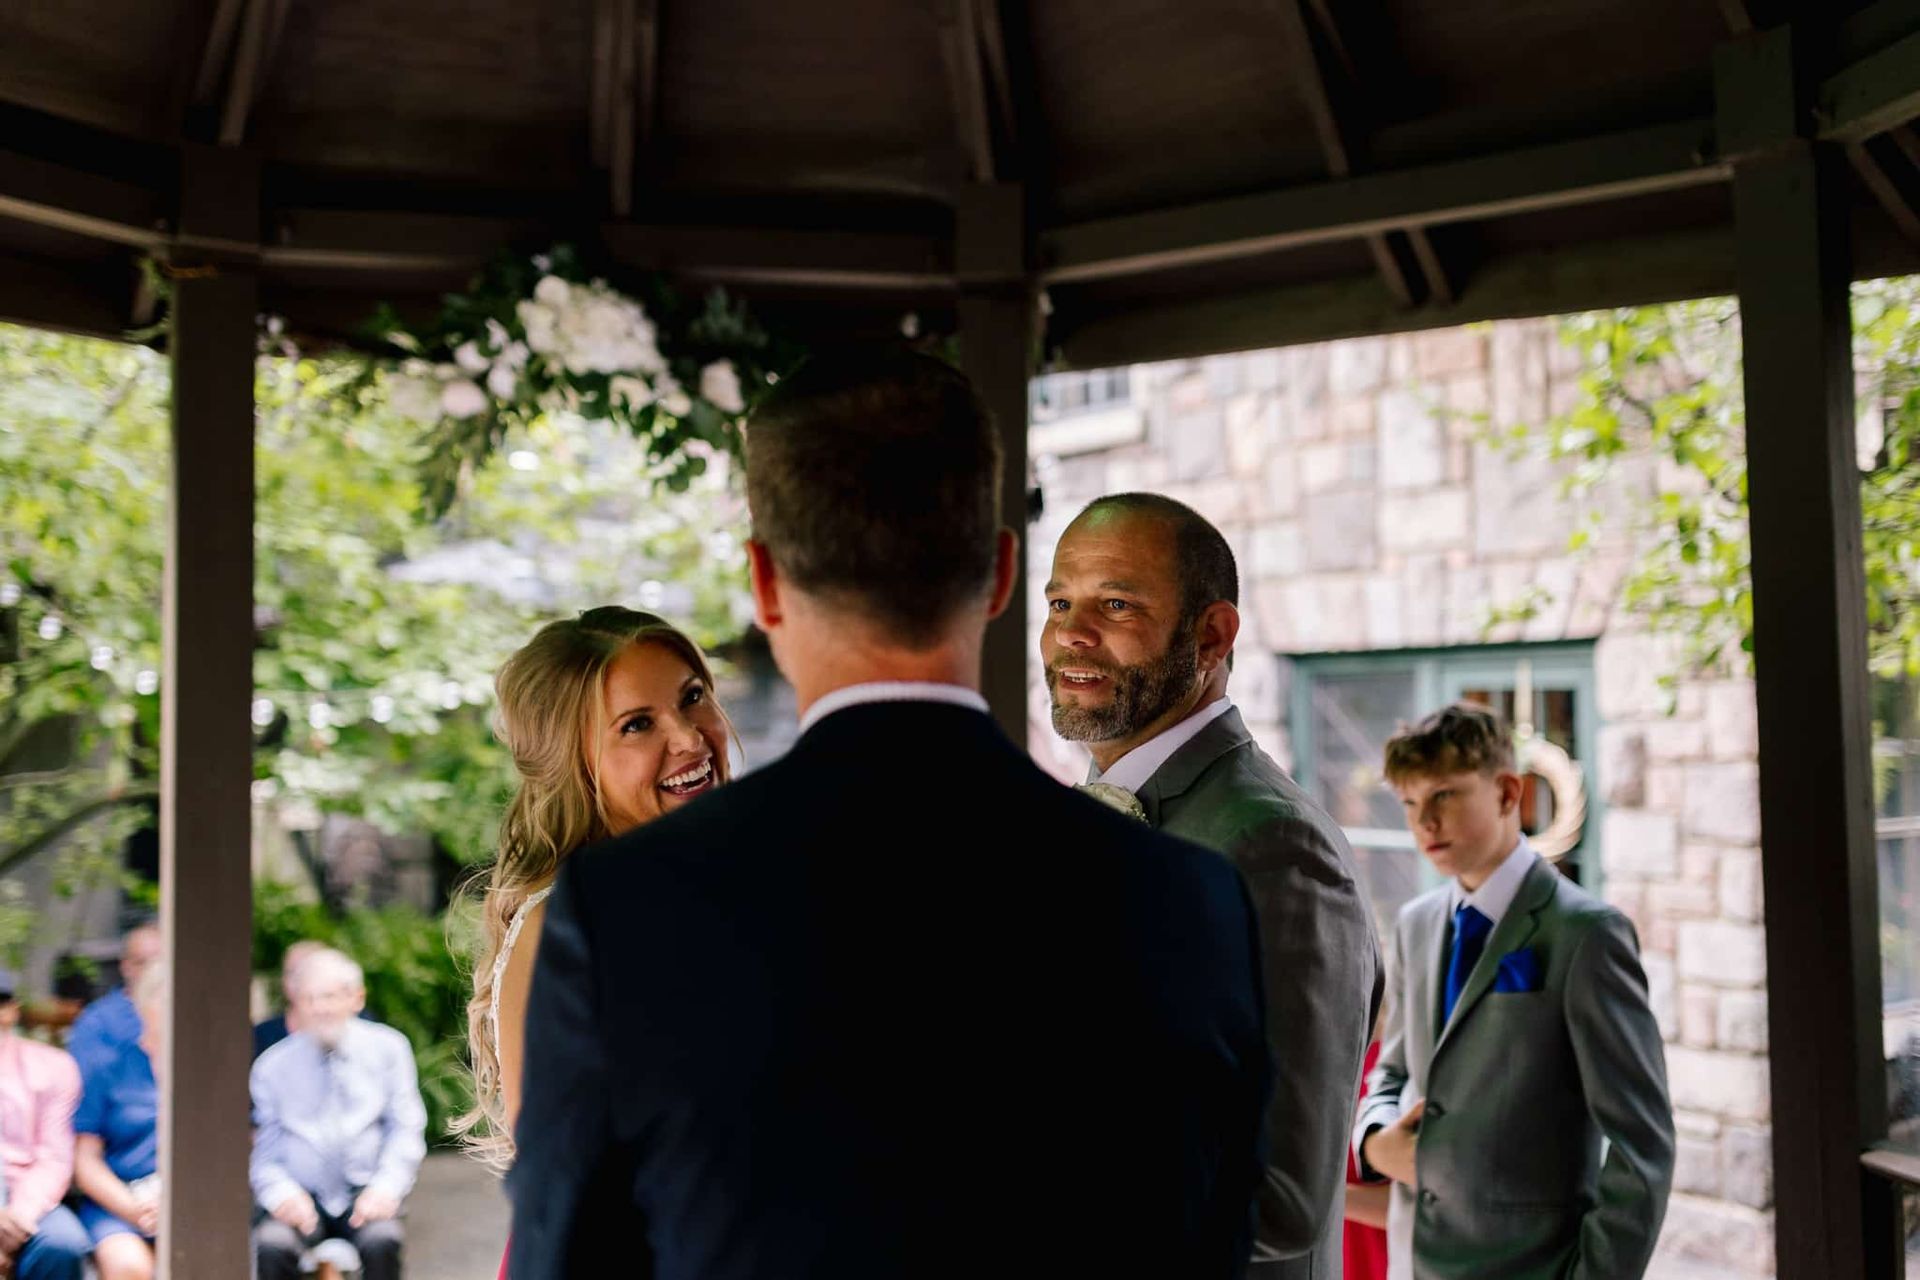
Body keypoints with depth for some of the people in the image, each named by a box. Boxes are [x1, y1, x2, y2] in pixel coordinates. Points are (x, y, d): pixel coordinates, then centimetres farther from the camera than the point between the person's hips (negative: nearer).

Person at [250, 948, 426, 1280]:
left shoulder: (388, 1049, 5)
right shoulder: (271, 1065, 6)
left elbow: (406, 1128, 4)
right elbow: (263, 1148, 7)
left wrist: (386, 1187, -13)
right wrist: (281, 1193, -13)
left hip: (365, 1194, -1)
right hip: (301, 1197, 1)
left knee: (381, 1242, -33)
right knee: (271, 1245, -31)